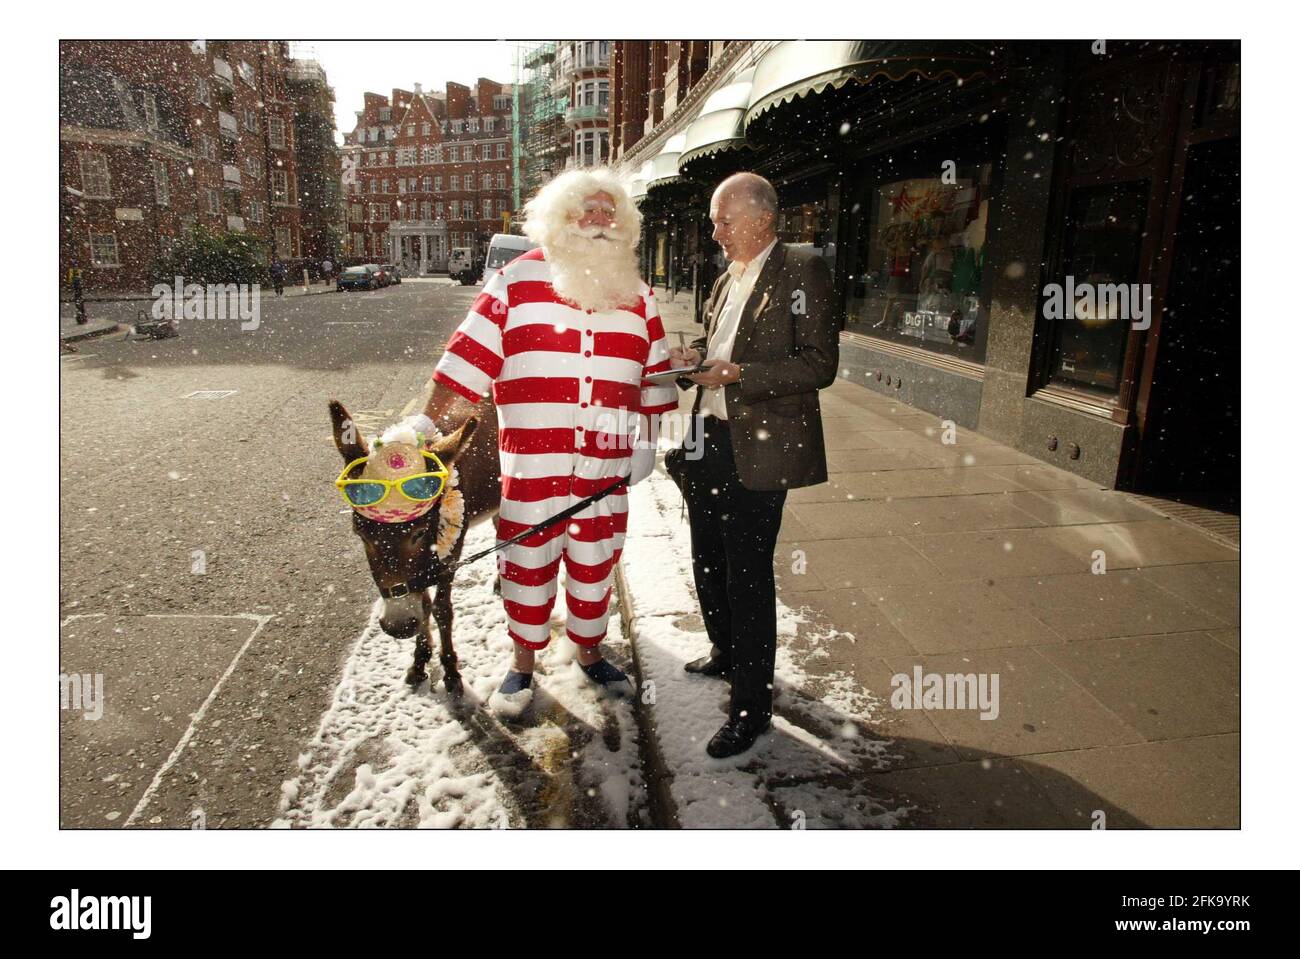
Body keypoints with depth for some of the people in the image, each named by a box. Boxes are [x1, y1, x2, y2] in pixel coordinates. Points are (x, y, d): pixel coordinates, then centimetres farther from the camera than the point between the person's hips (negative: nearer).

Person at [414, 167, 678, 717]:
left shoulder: (636, 295, 8)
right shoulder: (516, 282, -1)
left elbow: (656, 374, 12)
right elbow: (469, 353, -4)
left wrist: (647, 442, 7)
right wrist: (427, 420, -9)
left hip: (606, 464, 3)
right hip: (531, 461, -2)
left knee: (595, 562, 14)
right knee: (528, 562, 8)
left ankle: (589, 652, 35)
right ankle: (522, 665, 28)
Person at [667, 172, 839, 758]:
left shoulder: (801, 271, -8)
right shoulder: (727, 280, 17)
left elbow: (820, 364, -15)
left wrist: (738, 373, -23)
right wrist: (694, 357, 4)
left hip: (757, 450, -8)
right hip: (708, 443, 8)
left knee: (748, 575, -2)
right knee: (708, 564, 18)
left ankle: (751, 704, 12)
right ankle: (726, 653, 41)